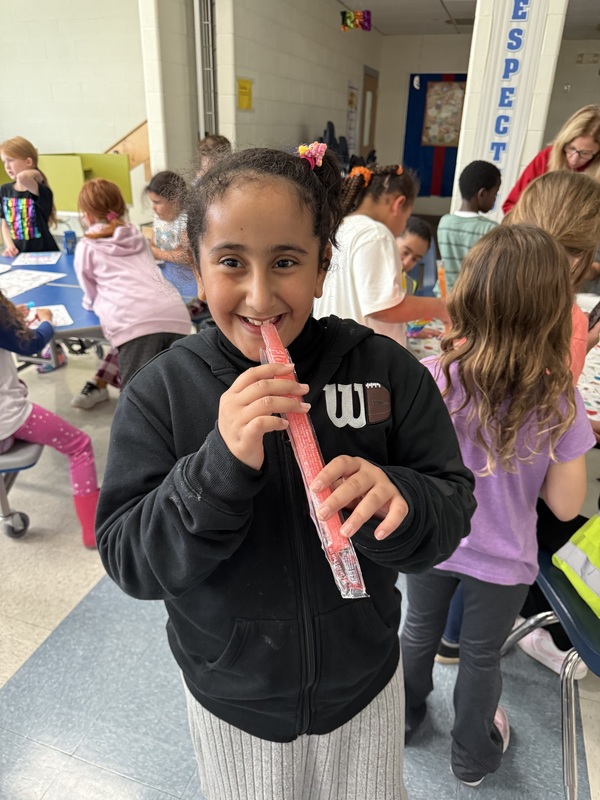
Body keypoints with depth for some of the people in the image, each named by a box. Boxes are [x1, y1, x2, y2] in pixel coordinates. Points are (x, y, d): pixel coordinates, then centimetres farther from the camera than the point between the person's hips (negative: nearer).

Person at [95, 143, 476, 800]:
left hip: (362, 679, 1)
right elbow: (128, 561, -18)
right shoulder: (159, 391, -17)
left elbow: (452, 513, -12)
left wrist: (395, 499, -34)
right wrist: (220, 466, -34)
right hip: (230, 695, 0)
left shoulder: (385, 369, -16)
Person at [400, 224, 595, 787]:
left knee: (420, 632, 28)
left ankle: (404, 718, 57)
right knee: (481, 656, 25)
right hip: (502, 561, 0)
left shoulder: (431, 378, -25)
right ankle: (472, 757, 52)